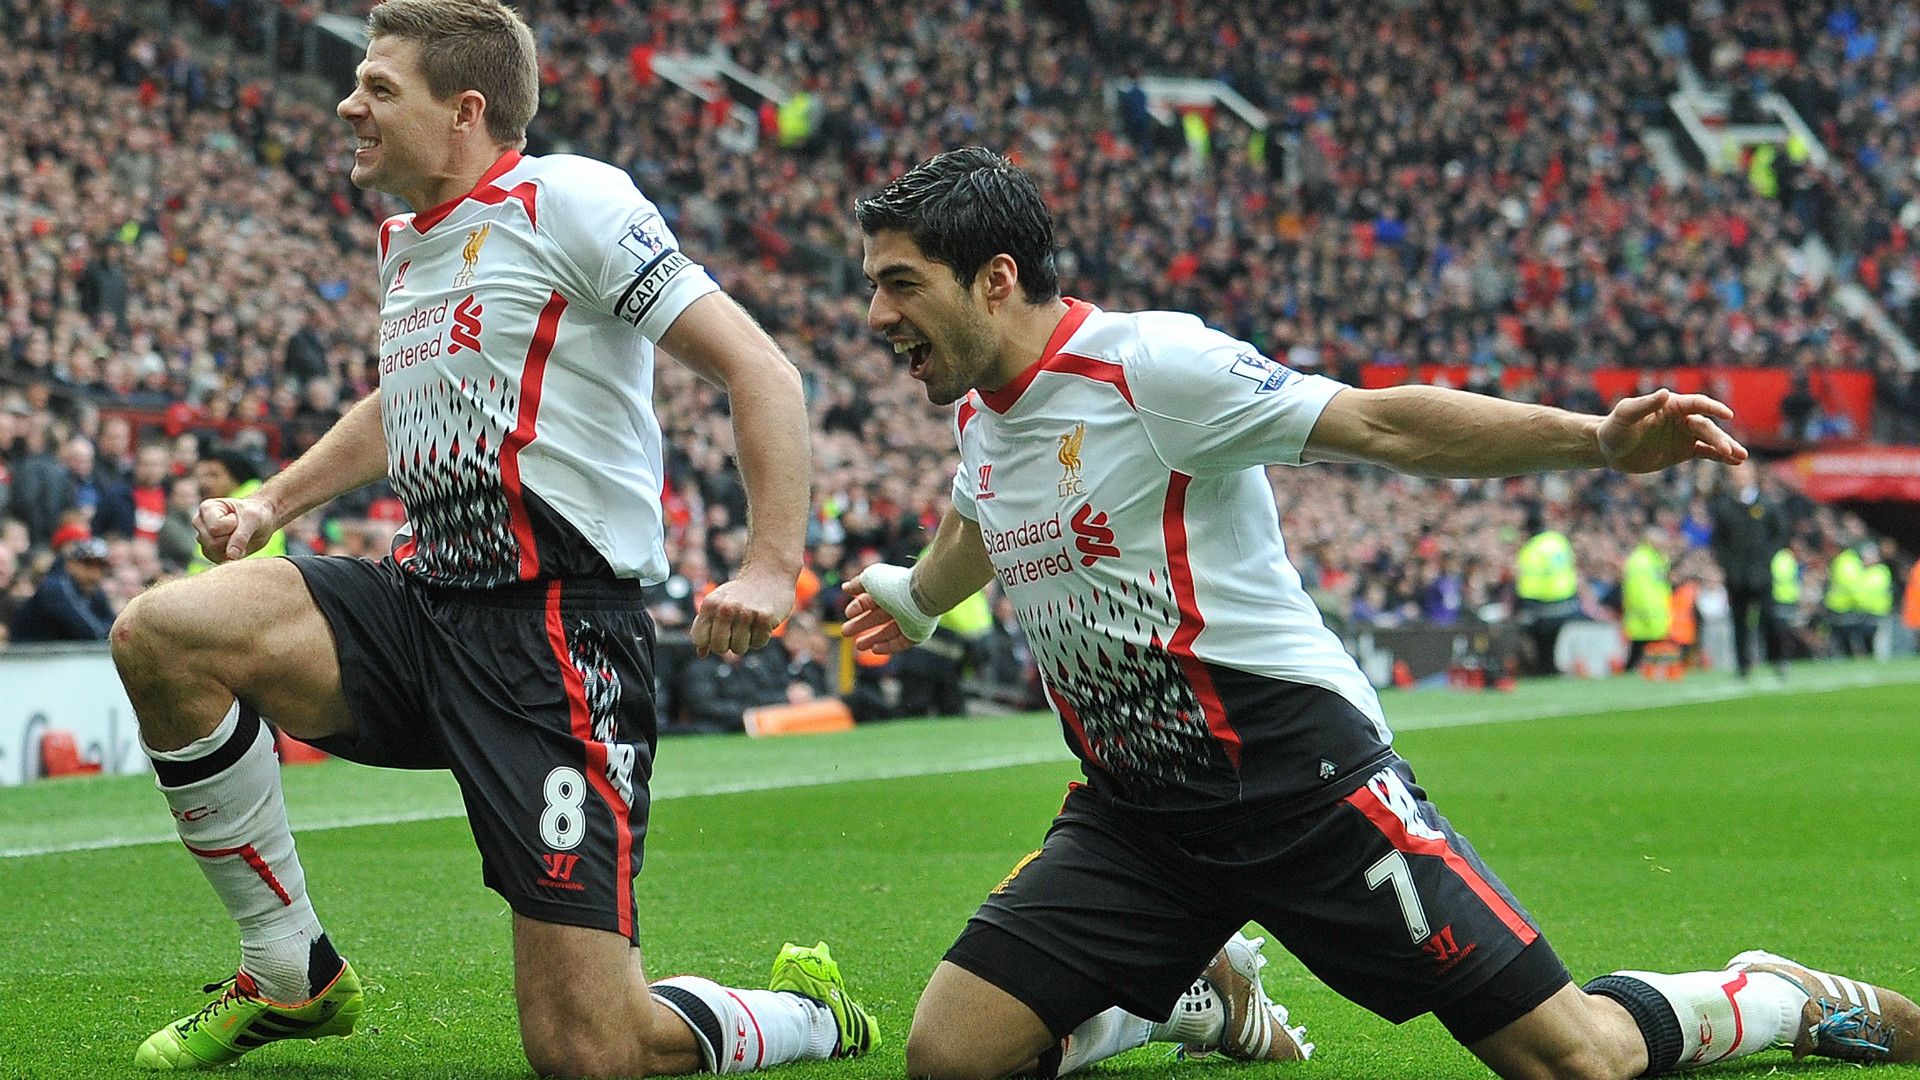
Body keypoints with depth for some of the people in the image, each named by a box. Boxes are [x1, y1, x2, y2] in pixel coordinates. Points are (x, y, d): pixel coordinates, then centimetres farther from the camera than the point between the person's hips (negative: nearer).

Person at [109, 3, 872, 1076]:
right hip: (424, 599, 8)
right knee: (158, 634, -15)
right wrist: (274, 500, 27)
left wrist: (773, 565, -24)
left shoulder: (566, 199, -7)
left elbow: (759, 367, -12)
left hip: (557, 636, -8)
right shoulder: (405, 242, 17)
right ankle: (295, 978, 1)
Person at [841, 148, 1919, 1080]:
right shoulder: (974, 411, 7)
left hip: (1297, 772, -7)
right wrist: (913, 598, 55)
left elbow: (1382, 423, -19)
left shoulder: (1146, 361, -16)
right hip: (1131, 811, 7)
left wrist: (1599, 439, -31)